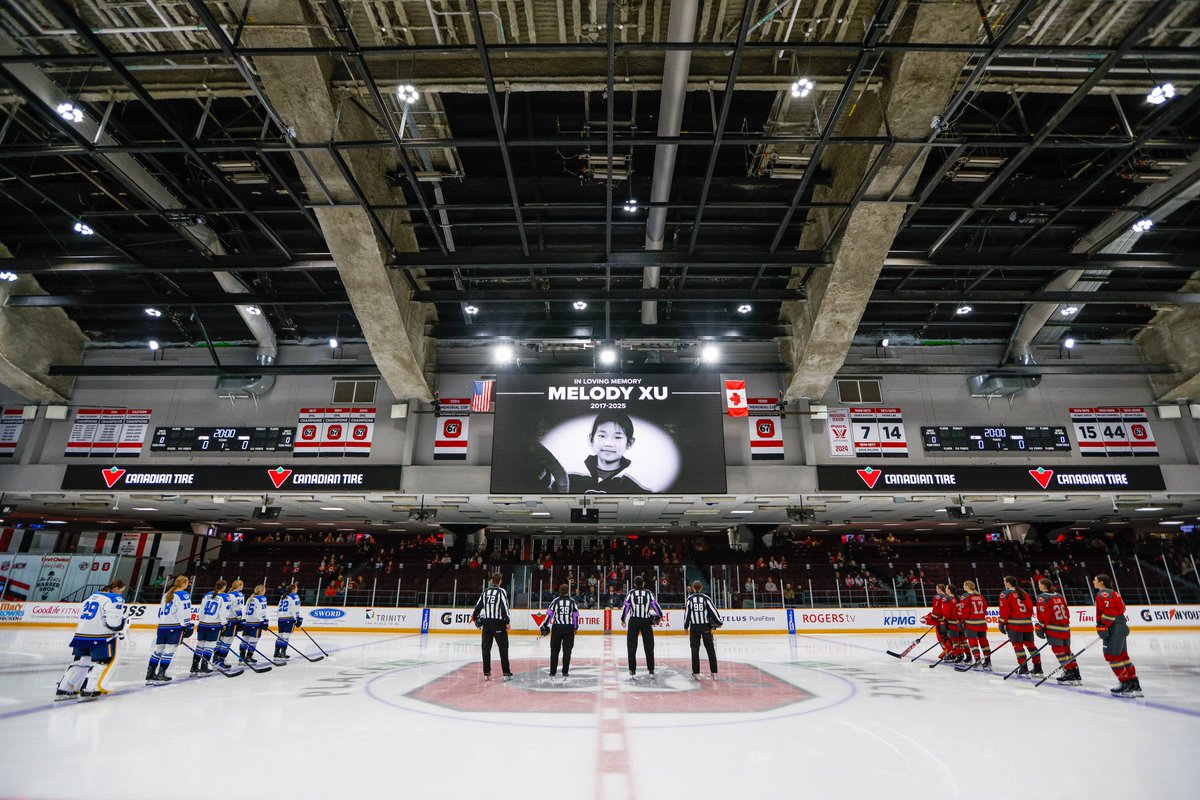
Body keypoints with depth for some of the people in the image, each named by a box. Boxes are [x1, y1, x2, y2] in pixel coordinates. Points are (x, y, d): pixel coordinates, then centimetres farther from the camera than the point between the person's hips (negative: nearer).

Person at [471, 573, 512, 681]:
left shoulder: (485, 591, 7)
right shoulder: (501, 592, -8)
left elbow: (478, 605, 11)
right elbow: (504, 607, -15)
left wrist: (474, 617, 25)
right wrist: (507, 621, -12)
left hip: (486, 622, 5)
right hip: (498, 623, -4)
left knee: (486, 647, 10)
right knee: (503, 648, 2)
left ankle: (486, 673, 13)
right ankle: (506, 673, 0)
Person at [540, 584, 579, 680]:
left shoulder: (555, 601, -1)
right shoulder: (572, 601, 3)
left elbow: (549, 613, -3)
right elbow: (576, 615, 5)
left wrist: (545, 627, 4)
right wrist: (576, 627, 17)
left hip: (557, 628, 0)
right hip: (569, 628, 0)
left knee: (554, 650, 10)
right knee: (567, 650, 7)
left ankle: (552, 672, 11)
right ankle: (565, 672, 7)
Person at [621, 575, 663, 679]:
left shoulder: (631, 593, -1)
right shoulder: (648, 593, 2)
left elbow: (626, 606, -2)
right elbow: (655, 604, 5)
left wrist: (623, 619, 10)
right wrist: (660, 615, 22)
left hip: (633, 621, -1)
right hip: (646, 621, 1)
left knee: (632, 646, 6)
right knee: (649, 646, 12)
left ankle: (632, 671, 4)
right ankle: (651, 671, 15)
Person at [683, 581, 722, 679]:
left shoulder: (689, 599, -1)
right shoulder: (706, 598, -2)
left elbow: (687, 613, 0)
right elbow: (713, 611, -3)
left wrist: (686, 626, 11)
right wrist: (719, 622, 9)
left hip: (694, 627, 0)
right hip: (706, 627, 0)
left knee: (695, 649, 6)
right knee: (710, 649, 9)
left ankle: (696, 673, 5)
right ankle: (714, 672, 9)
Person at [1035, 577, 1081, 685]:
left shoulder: (1042, 597, -10)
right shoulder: (1059, 596, 13)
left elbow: (1044, 615, -16)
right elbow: (1067, 612, 17)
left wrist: (1040, 627, -9)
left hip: (1054, 629, -8)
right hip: (1065, 628, 8)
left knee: (1058, 650, -2)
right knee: (1066, 651, 14)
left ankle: (1069, 674, -6)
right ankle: (1075, 675, 18)